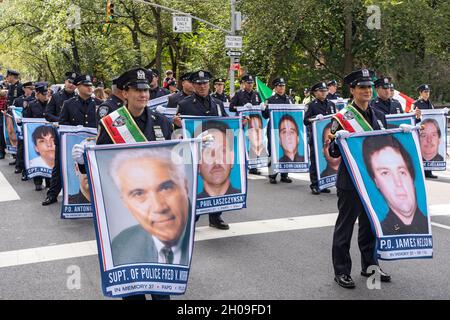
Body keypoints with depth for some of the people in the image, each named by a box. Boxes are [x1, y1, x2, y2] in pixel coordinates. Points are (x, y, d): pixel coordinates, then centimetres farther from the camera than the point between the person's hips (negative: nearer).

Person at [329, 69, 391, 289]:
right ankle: (342, 271, 13)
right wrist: (338, 140, -30)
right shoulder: (342, 117, -8)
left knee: (371, 225, 16)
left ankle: (370, 266, 31)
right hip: (350, 182, -6)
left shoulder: (379, 116, 10)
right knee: (345, 226, 3)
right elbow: (333, 151, -9)